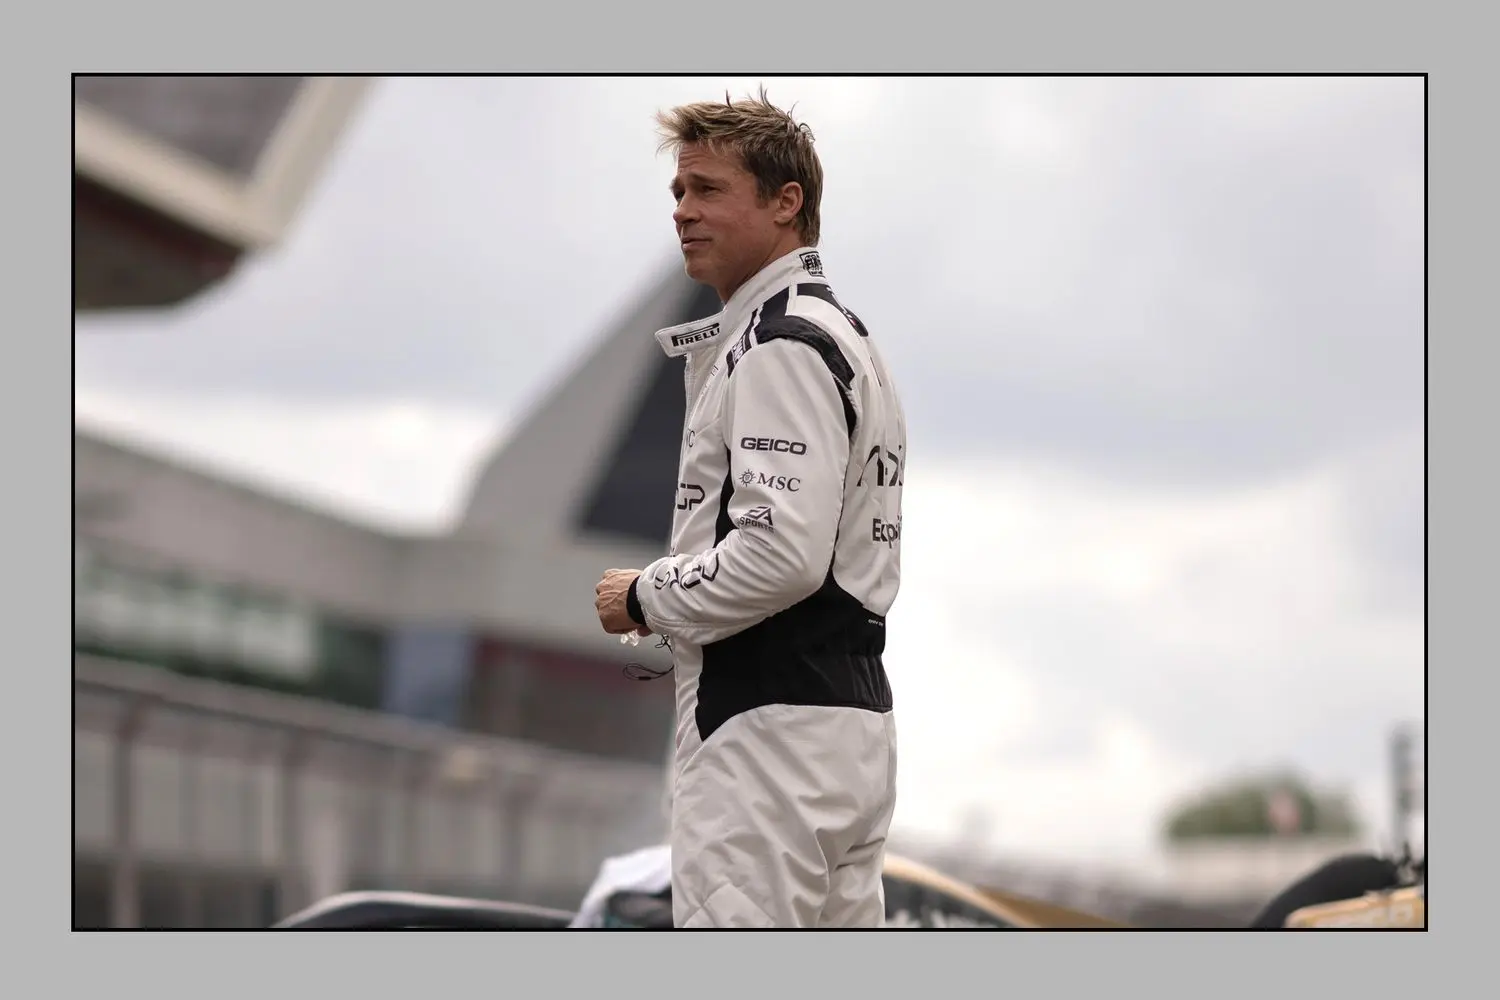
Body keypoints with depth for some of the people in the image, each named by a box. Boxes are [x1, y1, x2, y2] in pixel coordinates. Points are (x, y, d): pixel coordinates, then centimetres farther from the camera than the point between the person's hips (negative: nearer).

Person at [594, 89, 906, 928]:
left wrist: (646, 599, -9)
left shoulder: (779, 346, -13)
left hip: (770, 725, -11)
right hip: (852, 713, 11)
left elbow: (783, 553, -23)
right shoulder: (844, 333, 21)